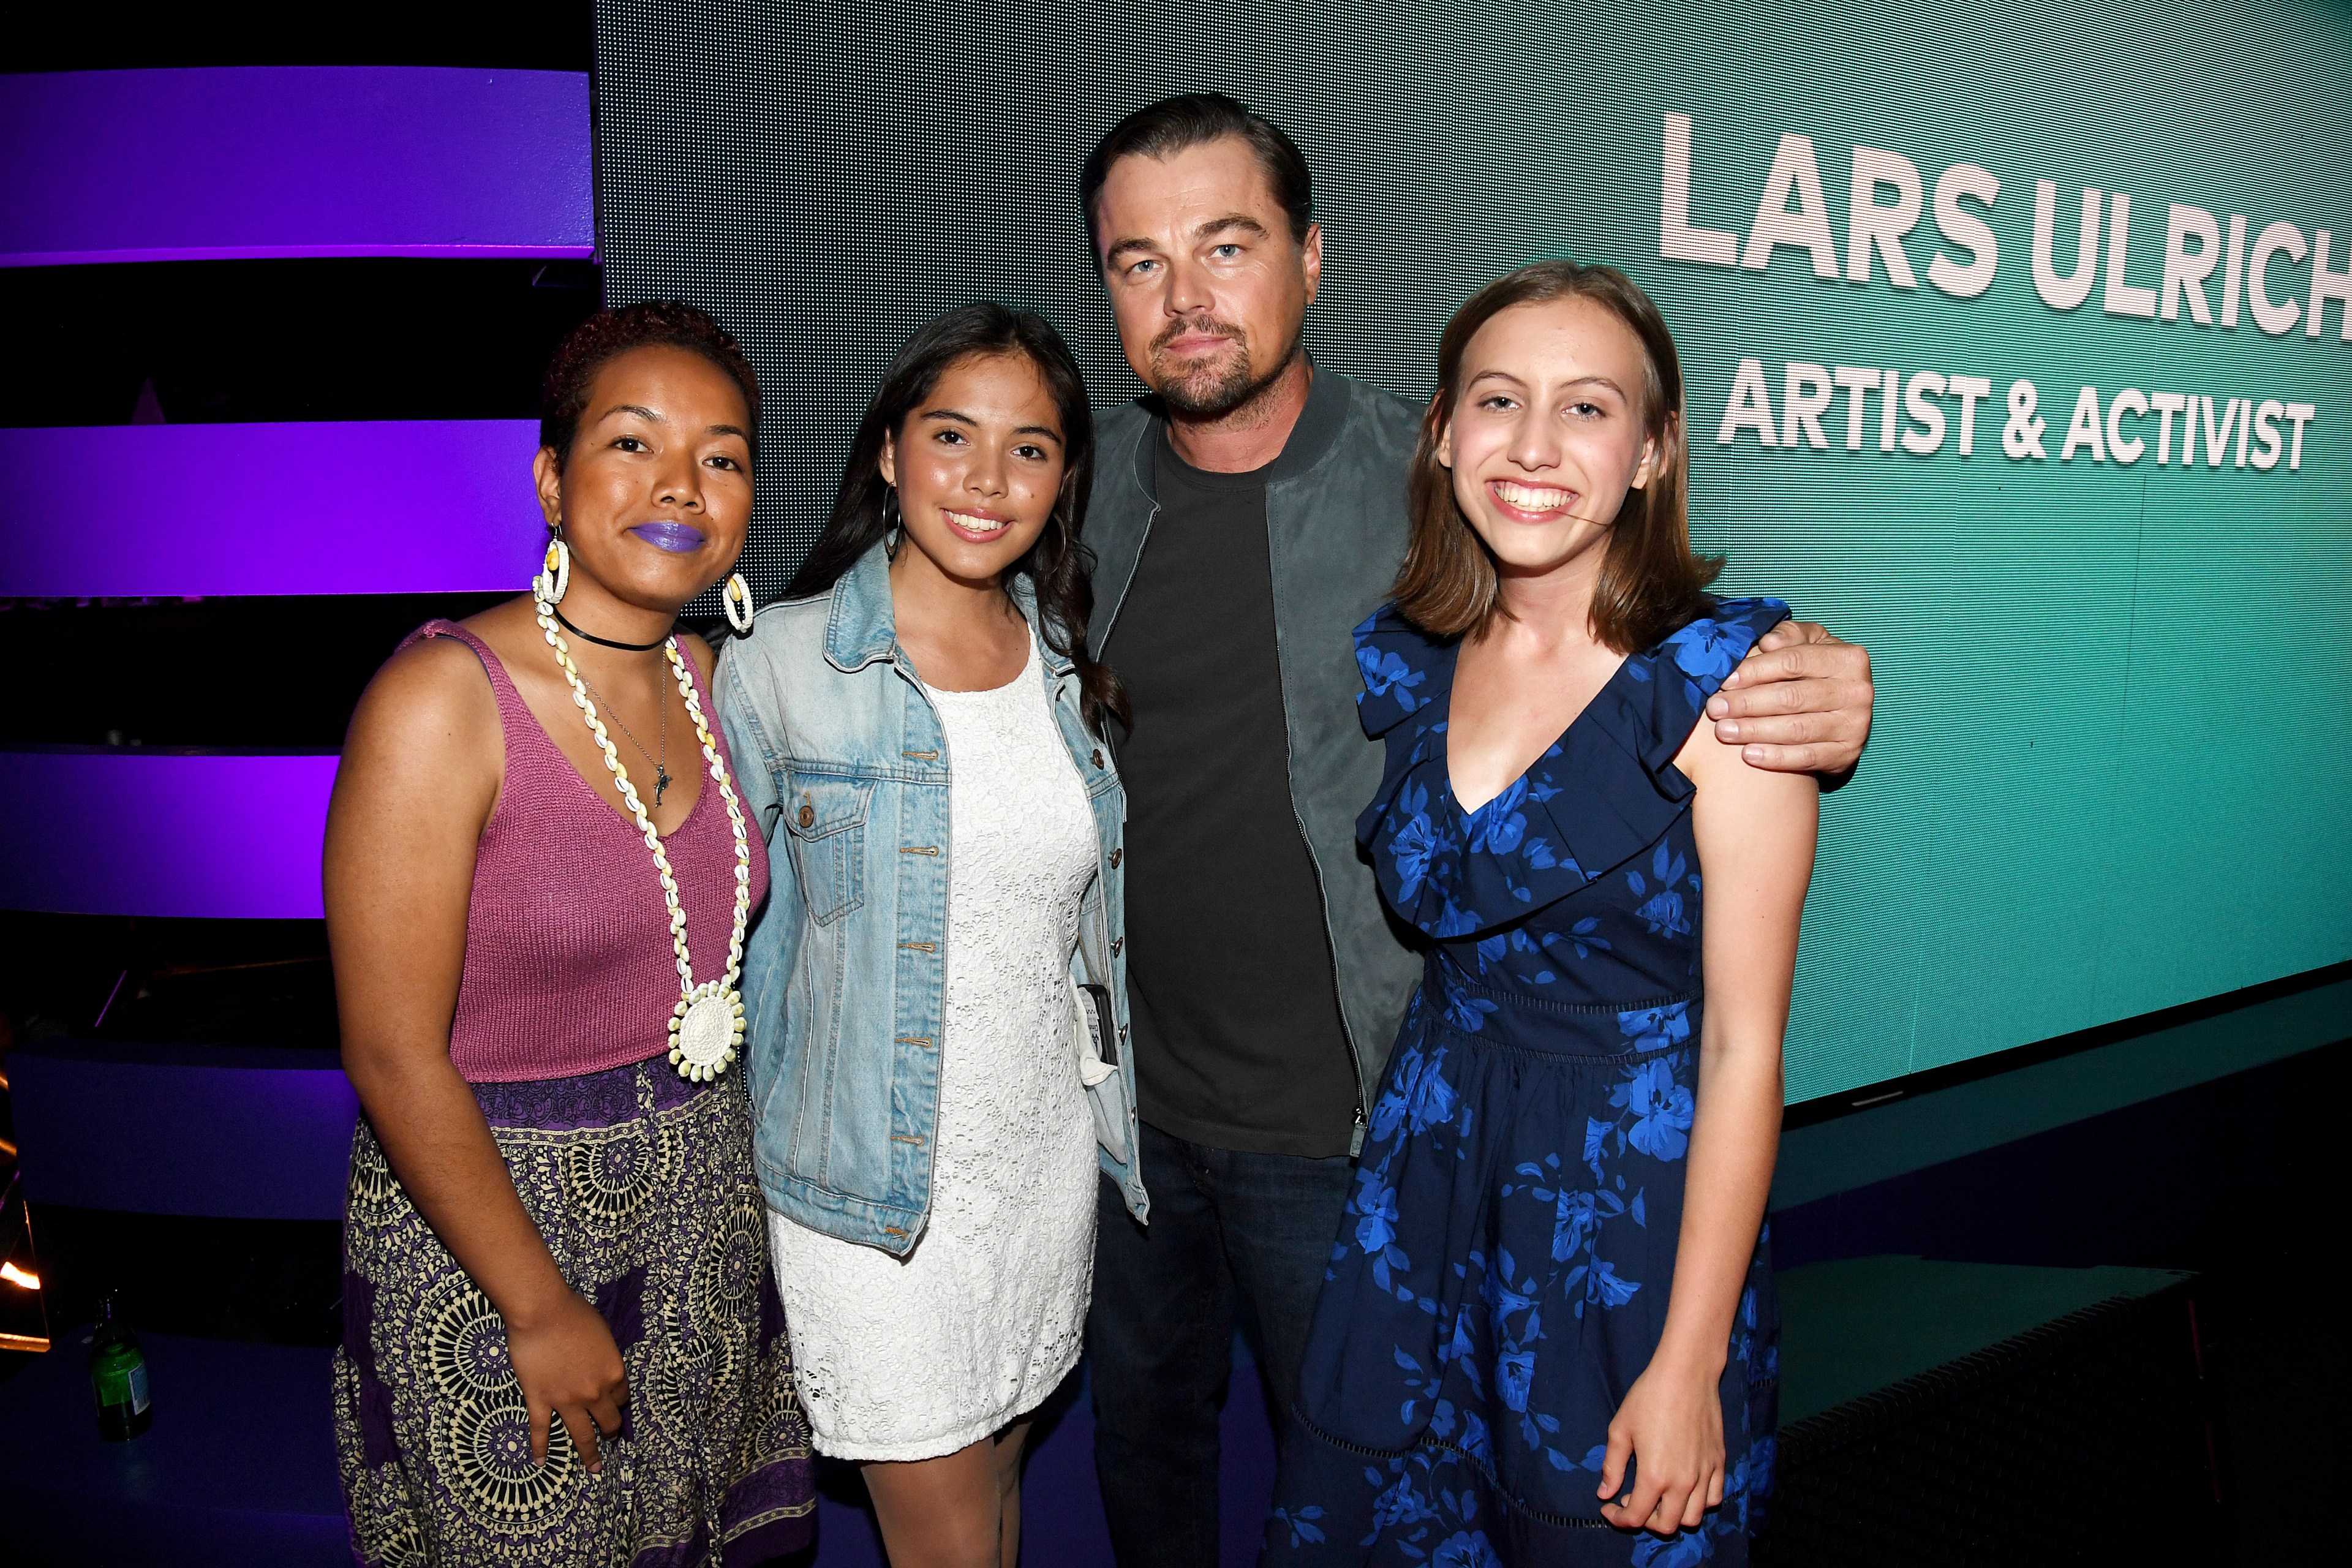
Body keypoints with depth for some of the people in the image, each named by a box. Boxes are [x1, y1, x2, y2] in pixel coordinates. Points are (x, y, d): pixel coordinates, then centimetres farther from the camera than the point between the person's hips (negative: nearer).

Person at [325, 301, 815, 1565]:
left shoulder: (704, 676, 0)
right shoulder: (440, 700, -21)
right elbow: (394, 1058, -19)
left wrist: (719, 1153, 9)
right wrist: (543, 1308, -14)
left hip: (702, 1199, 6)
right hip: (488, 1202, -6)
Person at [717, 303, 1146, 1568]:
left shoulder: (1070, 667, 2)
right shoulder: (782, 661, -13)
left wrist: (1115, 1110, 14)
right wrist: (728, 1177, -6)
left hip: (1050, 1152, 5)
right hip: (873, 1182, -4)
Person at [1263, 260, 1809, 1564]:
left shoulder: (1719, 682, -15)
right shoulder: (1404, 664, 0)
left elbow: (1743, 1045, -15)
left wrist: (1691, 1361, -15)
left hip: (1640, 1204, -4)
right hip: (1420, 1174, 5)